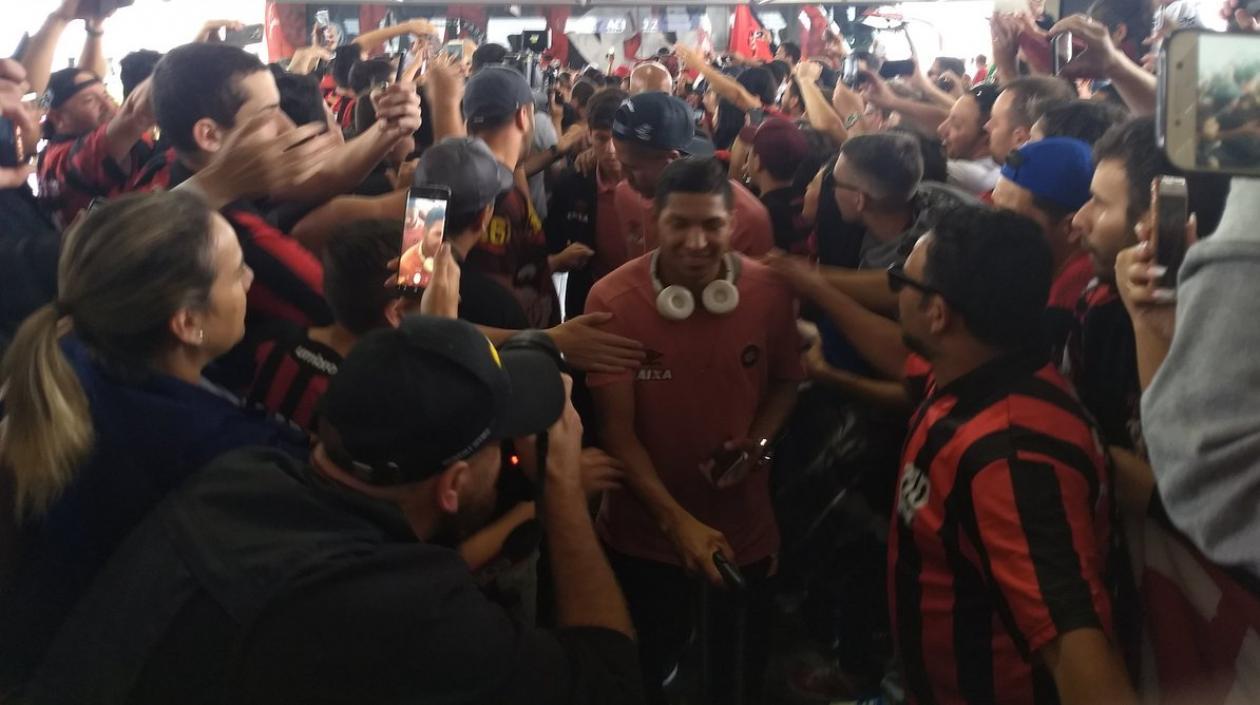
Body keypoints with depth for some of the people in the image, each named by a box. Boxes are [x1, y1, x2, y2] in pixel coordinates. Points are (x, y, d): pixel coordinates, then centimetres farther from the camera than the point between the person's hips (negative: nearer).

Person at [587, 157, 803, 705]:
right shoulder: (612, 300, -18)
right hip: (644, 534, -1)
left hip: (744, 530, 2)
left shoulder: (769, 291, -12)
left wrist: (757, 442, -14)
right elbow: (616, 429, -15)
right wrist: (677, 520, -25)